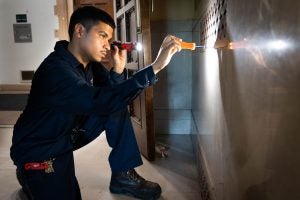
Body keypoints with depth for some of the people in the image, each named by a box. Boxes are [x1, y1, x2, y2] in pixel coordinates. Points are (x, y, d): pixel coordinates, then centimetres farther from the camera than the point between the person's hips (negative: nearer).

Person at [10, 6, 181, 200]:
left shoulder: (89, 62, -4)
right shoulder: (55, 69, -31)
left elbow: (112, 94, 0)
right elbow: (102, 102, -44)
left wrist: (118, 70, -20)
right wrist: (155, 67, -45)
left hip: (71, 132, 7)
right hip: (39, 149, -7)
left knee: (118, 107, -8)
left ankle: (123, 175, 0)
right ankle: (28, 176, 13)